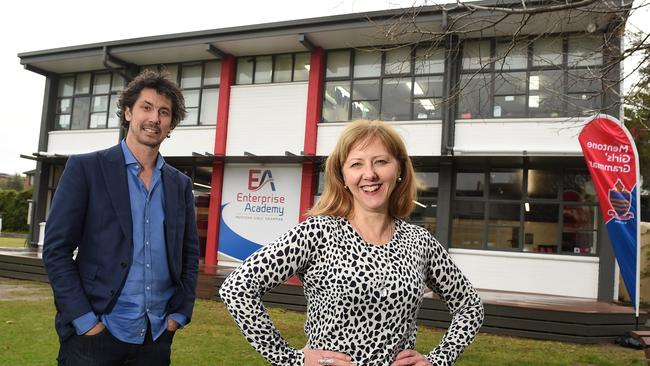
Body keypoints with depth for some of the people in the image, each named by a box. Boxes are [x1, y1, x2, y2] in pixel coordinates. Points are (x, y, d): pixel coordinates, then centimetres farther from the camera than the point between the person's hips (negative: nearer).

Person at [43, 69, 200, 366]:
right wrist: (85, 320, -12)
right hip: (96, 332, -4)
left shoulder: (180, 184, 7)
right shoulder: (86, 167, -4)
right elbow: (56, 249, -7)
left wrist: (181, 313, 3)